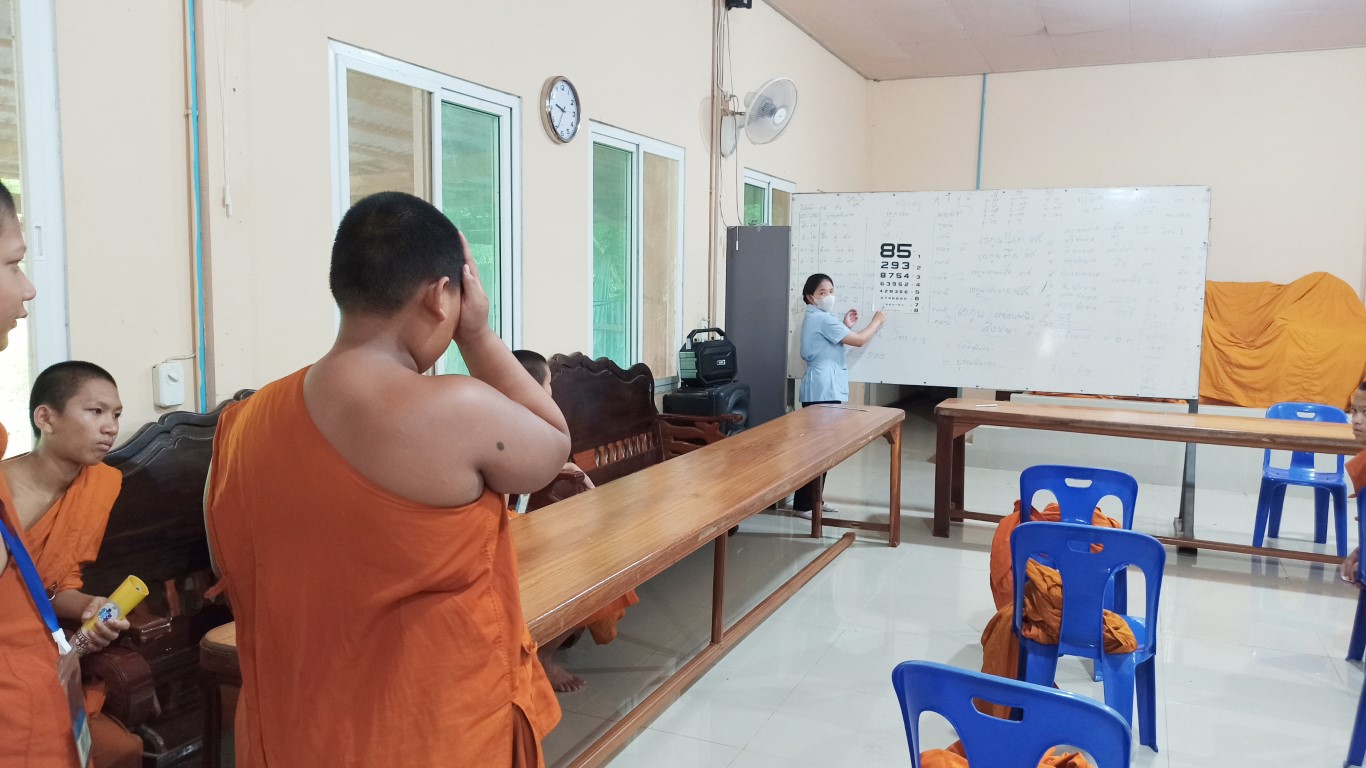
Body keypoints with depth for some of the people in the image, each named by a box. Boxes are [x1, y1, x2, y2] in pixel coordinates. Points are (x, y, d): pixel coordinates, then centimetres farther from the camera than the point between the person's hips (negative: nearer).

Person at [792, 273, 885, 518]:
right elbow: (859, 340, -14)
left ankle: (814, 500, 19)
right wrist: (877, 321, 2)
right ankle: (804, 504, -6)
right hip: (823, 390, -11)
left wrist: (846, 326, 16)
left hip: (823, 389, 11)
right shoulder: (822, 318, -14)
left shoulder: (816, 318, 18)